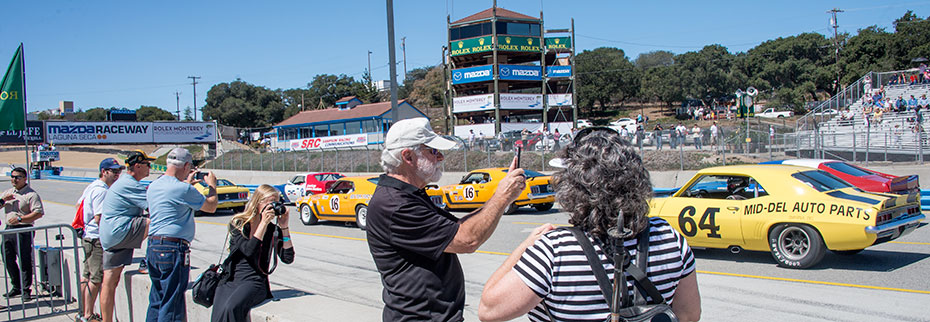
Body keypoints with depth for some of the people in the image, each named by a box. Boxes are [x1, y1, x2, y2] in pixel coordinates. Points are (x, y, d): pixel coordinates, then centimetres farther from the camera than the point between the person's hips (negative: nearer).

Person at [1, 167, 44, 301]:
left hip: (23, 231, -7)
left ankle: (26, 291, 1)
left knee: (25, 261, -6)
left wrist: (20, 219, -20)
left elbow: (38, 213, -14)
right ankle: (16, 287, 26)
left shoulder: (31, 194, -6)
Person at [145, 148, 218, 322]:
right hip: (173, 249, -9)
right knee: (172, 303, -2)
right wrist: (212, 185, 14)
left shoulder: (153, 186, 11)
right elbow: (211, 207, -3)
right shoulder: (183, 189, -15)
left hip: (153, 247, 9)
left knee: (156, 300, 17)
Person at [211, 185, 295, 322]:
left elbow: (288, 258, 0)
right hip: (230, 279, 1)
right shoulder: (237, 224, 4)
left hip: (255, 281, -1)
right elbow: (249, 250, -12)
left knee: (232, 307, -31)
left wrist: (284, 227, -4)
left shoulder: (273, 229, 7)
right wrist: (264, 223, -14)